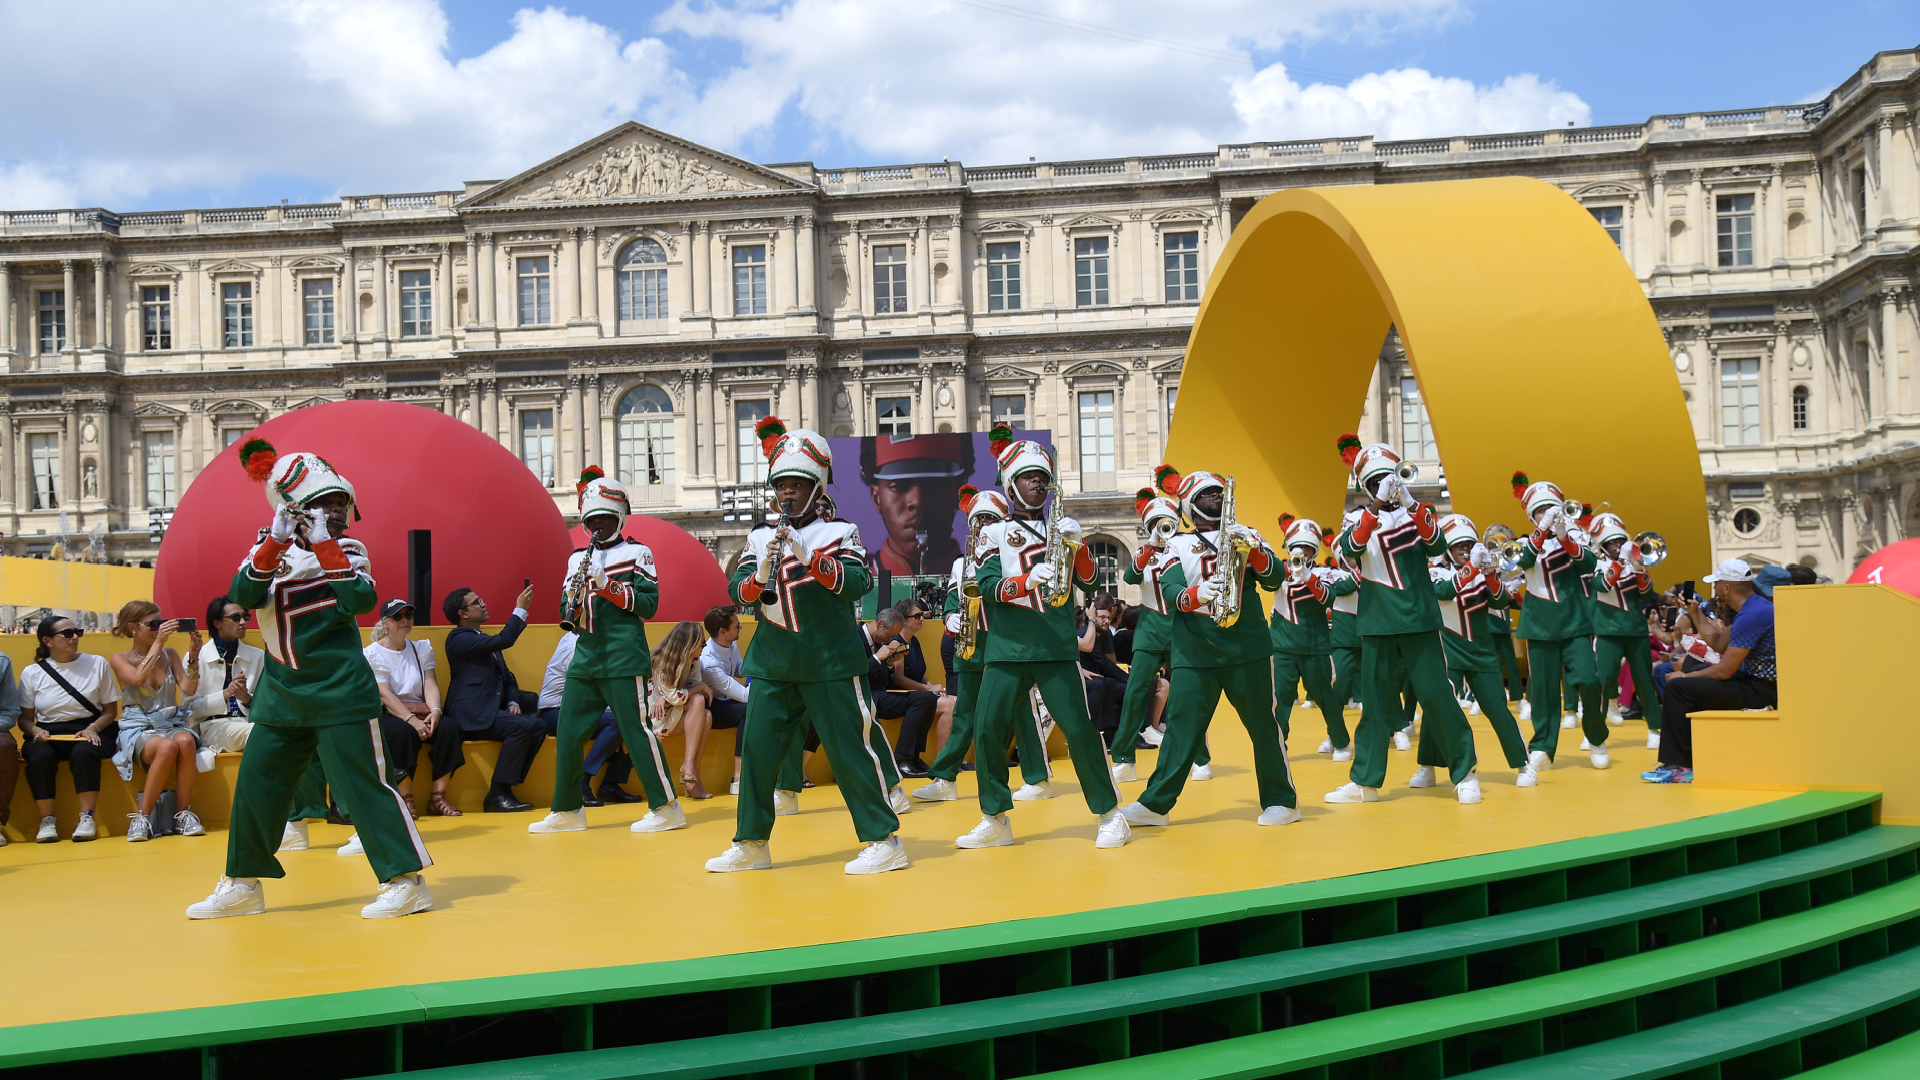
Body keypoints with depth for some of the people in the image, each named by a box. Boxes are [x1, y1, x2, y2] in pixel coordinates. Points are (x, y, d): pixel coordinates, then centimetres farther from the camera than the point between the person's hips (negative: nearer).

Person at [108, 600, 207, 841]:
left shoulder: (169, 655, 14)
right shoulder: (120, 659, 6)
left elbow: (189, 690, 1)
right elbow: (138, 679, -17)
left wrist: (194, 656, -10)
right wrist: (157, 643, -19)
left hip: (172, 724, 2)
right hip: (139, 728, -2)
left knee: (186, 741, -36)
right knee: (167, 746, -38)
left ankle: (184, 814, -27)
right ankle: (142, 818, -27)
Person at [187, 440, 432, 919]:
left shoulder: (346, 550, 0)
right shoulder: (271, 548, 8)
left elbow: (361, 600, -18)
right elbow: (243, 596, -10)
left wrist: (324, 545, -20)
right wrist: (276, 542, -20)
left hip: (340, 694, -4)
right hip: (281, 695, 4)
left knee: (361, 783, -8)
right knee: (255, 784, 9)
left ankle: (406, 880, -3)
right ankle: (243, 884, 24)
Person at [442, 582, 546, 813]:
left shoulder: (484, 640, 24)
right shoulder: (459, 638, -5)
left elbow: (506, 676, 23)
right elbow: (504, 640, -19)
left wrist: (513, 702, 3)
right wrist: (520, 610, -10)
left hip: (492, 710, 8)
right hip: (472, 714, -8)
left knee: (538, 726, -13)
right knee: (522, 726, -28)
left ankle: (506, 788, -10)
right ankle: (497, 795, -22)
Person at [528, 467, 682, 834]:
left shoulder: (637, 553, 0)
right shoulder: (577, 559, 15)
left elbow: (648, 604, -9)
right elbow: (568, 614, 12)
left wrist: (606, 585, -17)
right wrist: (575, 594, -11)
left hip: (623, 657, -6)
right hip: (585, 657, 6)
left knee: (636, 729, -5)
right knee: (568, 733, 6)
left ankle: (666, 807, 4)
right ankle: (566, 811, 17)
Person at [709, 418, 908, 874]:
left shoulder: (839, 533, -2)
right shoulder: (760, 539, 10)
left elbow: (859, 581, -16)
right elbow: (738, 591, 1)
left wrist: (808, 558, -27)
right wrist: (761, 575, -21)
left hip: (829, 664, -4)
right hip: (772, 665, 5)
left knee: (849, 750, -2)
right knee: (756, 750, 6)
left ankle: (883, 840, 6)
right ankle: (751, 843, 20)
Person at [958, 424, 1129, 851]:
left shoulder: (1061, 526, 13)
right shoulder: (995, 533, 9)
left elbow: (1089, 584, 6)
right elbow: (987, 586, -6)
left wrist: (1077, 545, -11)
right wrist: (1029, 580, -22)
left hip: (1057, 647, 0)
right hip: (1007, 648, 1)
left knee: (1079, 728, -7)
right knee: (988, 729, -3)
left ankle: (1110, 815, 5)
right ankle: (995, 819, 12)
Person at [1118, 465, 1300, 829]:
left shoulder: (1247, 534, 12)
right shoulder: (1179, 545, 10)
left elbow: (1275, 579, 1)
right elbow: (1170, 590, -5)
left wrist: (1253, 550, -16)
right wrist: (1195, 596, -26)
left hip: (1247, 646, 0)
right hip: (1194, 652, 0)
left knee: (1262, 724, 3)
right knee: (1181, 727, -2)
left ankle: (1281, 800, 14)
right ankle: (1156, 804, 1)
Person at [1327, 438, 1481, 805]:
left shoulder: (1417, 513, 4)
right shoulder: (1358, 519, 4)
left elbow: (1438, 547, -15)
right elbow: (1350, 548, -18)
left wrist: (1411, 505, -27)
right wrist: (1377, 505, -28)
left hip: (1419, 620, -1)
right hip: (1377, 623, 1)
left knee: (1436, 694, -2)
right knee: (1375, 701, 5)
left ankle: (1465, 773, 10)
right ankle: (1364, 781, 13)